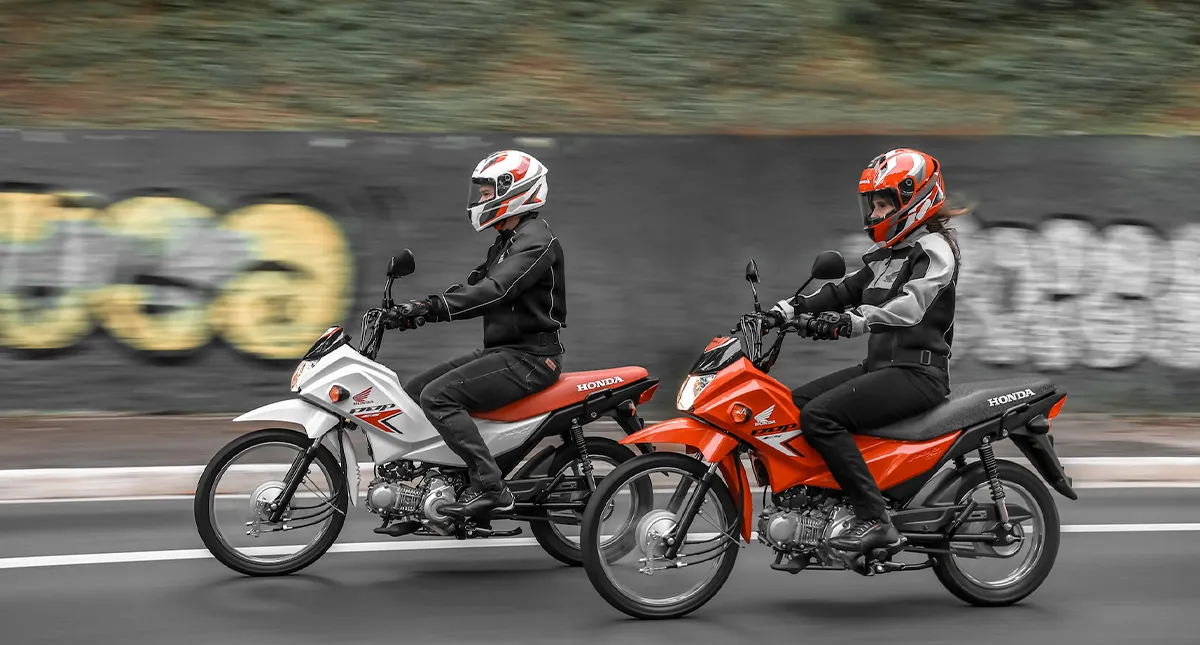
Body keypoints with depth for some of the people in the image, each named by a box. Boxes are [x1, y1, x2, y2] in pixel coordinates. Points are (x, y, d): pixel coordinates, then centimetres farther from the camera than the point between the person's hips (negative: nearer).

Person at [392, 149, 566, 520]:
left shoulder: (535, 241, -14)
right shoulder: (507, 242, 20)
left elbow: (495, 291, -28)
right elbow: (473, 288, 17)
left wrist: (434, 308, -34)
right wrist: (421, 308, 2)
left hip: (529, 357, -11)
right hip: (503, 351, 11)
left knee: (438, 395, -23)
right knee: (412, 392, 8)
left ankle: (489, 486, -25)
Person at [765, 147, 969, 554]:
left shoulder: (933, 249, -9)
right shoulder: (886, 255, 21)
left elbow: (911, 304, -26)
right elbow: (843, 290, 16)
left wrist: (853, 321, -38)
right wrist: (790, 308, 1)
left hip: (917, 373, -10)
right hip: (881, 367, 10)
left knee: (820, 415, -26)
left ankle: (874, 520, -27)